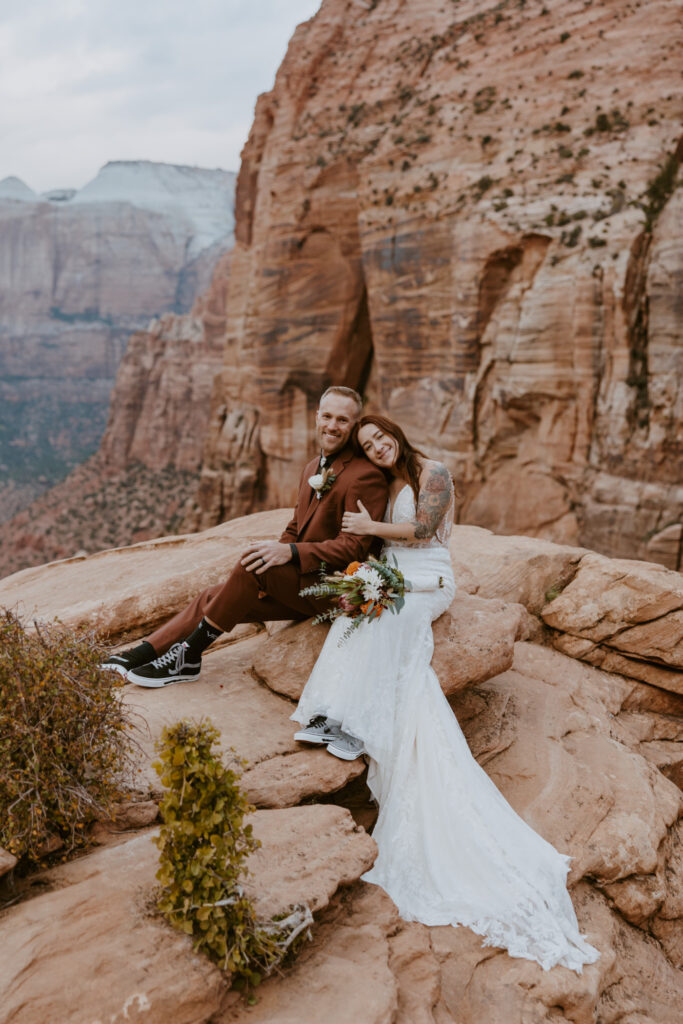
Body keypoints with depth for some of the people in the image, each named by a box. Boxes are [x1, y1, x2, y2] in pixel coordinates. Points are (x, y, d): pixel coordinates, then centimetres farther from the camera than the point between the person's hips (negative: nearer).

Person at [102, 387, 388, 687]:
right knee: (213, 596, -1)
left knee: (252, 563, -27)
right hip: (298, 583, 9)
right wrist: (277, 553, -2)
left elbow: (354, 545, -20)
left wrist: (290, 552, -29)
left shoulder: (365, 476, -13)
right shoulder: (313, 467, 15)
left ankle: (188, 656, -18)